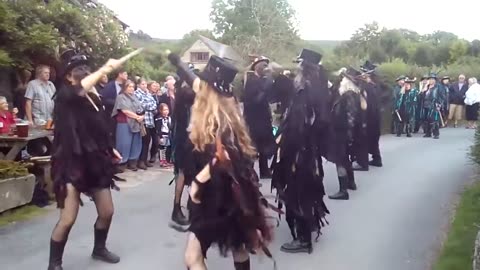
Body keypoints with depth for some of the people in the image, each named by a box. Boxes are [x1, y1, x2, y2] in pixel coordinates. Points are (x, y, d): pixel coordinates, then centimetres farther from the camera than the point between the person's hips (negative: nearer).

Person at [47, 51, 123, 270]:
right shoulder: (64, 96, -8)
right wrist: (104, 69, -32)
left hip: (95, 162, 6)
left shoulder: (95, 99, 9)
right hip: (72, 163, -6)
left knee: (107, 212, 12)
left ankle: (99, 249, 37)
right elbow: (79, 89, -32)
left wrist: (110, 149, 9)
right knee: (68, 219, -8)